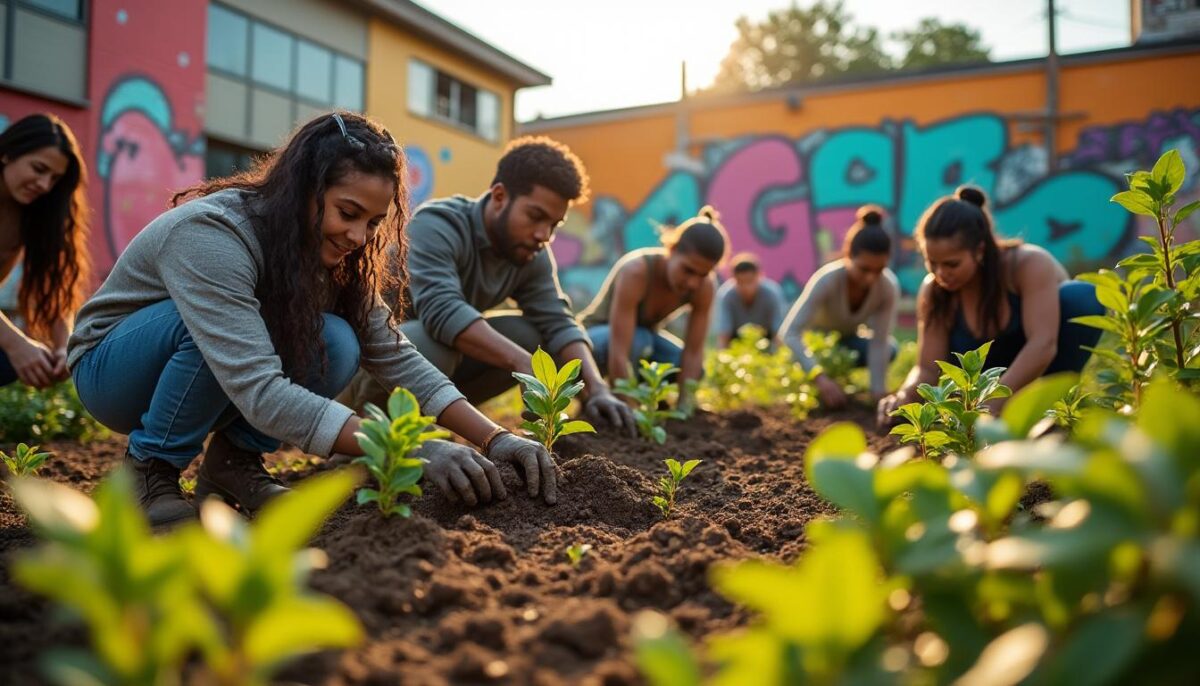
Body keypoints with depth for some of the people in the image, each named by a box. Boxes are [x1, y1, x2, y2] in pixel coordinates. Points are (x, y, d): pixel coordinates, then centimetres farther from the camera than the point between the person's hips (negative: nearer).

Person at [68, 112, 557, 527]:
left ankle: (233, 460, -4)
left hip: (219, 384, 5)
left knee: (336, 346, -24)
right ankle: (150, 469, -15)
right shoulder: (213, 236, -33)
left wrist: (494, 438, -29)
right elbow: (260, 393, -43)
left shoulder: (326, 254, -12)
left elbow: (394, 355, -16)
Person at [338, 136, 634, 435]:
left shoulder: (532, 255, -6)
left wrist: (596, 389, -27)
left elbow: (558, 323, -12)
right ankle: (361, 410, -8)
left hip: (442, 349, 7)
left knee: (528, 335, -13)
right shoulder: (436, 227, -27)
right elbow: (442, 310, -41)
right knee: (433, 347, -37)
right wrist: (524, 363, -48)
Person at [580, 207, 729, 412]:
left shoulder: (705, 286, -22)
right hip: (595, 335, -6)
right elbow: (618, 353, -42)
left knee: (692, 369, -19)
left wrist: (683, 407, -30)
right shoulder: (636, 272, -38)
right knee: (637, 341, -37)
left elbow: (693, 353, -21)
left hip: (643, 336, 6)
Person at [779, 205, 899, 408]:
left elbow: (879, 343, -26)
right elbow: (790, 332, -46)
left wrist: (878, 390, -36)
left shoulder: (889, 287, -29)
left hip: (846, 338, 4)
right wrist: (820, 377, -56)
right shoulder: (828, 279, -39)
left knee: (890, 348, -23)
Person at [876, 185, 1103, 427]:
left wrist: (991, 404, -49)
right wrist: (905, 395, -41)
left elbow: (1043, 344, -39)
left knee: (1083, 297, -29)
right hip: (998, 369, 3)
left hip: (1046, 362, -3)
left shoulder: (1029, 264, -29)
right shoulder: (933, 292, -19)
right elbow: (928, 369, -18)